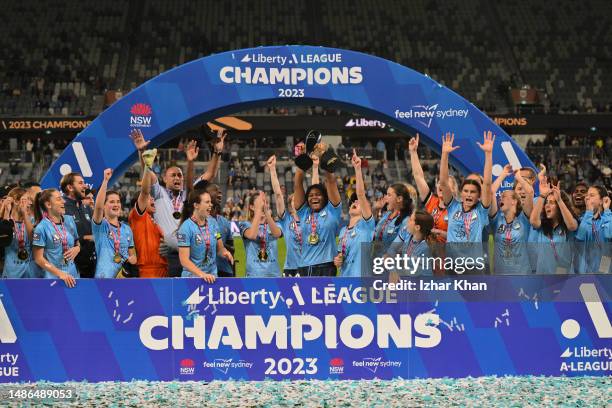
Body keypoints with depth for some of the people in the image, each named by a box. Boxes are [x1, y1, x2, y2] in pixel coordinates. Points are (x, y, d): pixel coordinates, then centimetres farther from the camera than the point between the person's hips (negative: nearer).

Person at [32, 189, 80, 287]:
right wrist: (60, 274, -16)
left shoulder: (69, 220, 7)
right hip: (52, 277, -4)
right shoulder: (41, 228, -8)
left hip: (72, 275, 4)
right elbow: (38, 258, -8)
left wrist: (77, 248, -1)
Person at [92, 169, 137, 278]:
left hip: (124, 276, 5)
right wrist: (105, 180, -22)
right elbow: (98, 206, -18)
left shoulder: (127, 228, 17)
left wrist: (132, 259, -4)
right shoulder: (100, 226, 1)